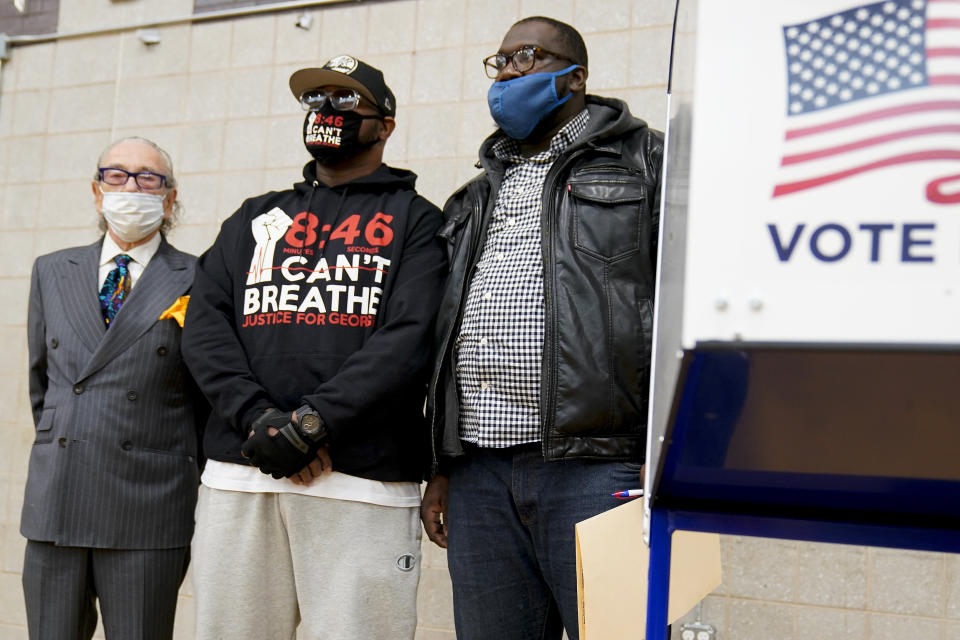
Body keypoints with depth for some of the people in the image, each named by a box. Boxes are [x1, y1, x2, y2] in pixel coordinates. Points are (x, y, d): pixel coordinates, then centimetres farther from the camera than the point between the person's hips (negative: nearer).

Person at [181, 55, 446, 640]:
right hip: (239, 473, 4)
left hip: (361, 480, -4)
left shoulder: (415, 221, 10)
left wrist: (311, 423, -14)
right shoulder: (256, 219, 23)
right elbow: (206, 324, 10)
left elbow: (409, 338, -5)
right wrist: (258, 419, -8)